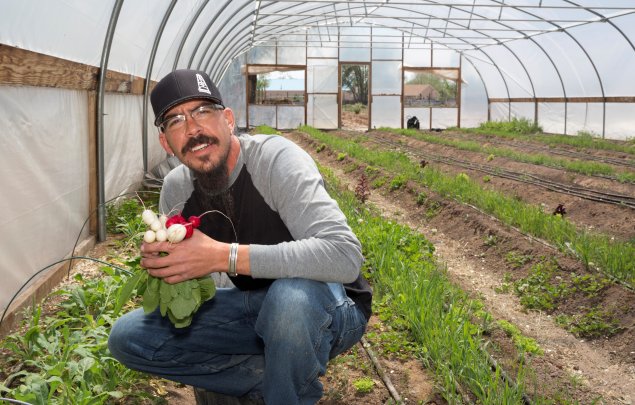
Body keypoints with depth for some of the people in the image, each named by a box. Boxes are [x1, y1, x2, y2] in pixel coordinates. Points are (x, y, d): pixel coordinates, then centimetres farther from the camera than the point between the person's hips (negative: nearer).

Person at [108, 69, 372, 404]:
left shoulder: (276, 158, -24)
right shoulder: (176, 188, -4)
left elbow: (344, 256, -37)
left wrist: (224, 256, -39)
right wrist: (159, 264, -17)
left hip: (327, 304, -5)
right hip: (254, 305, 6)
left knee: (291, 295, -41)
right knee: (126, 337, -3)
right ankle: (268, 378, -2)